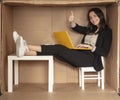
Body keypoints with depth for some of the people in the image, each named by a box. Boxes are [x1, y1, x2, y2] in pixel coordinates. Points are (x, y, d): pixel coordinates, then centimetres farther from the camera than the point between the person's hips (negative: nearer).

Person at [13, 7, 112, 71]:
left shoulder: (107, 31, 3)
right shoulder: (91, 29, 23)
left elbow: (105, 52, -6)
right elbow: (77, 28, 35)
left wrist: (90, 46, -18)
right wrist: (72, 22, 13)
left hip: (90, 58, -7)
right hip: (80, 55, 7)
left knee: (59, 48, -23)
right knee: (57, 50, -17)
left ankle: (27, 47, -27)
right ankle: (25, 51, -30)